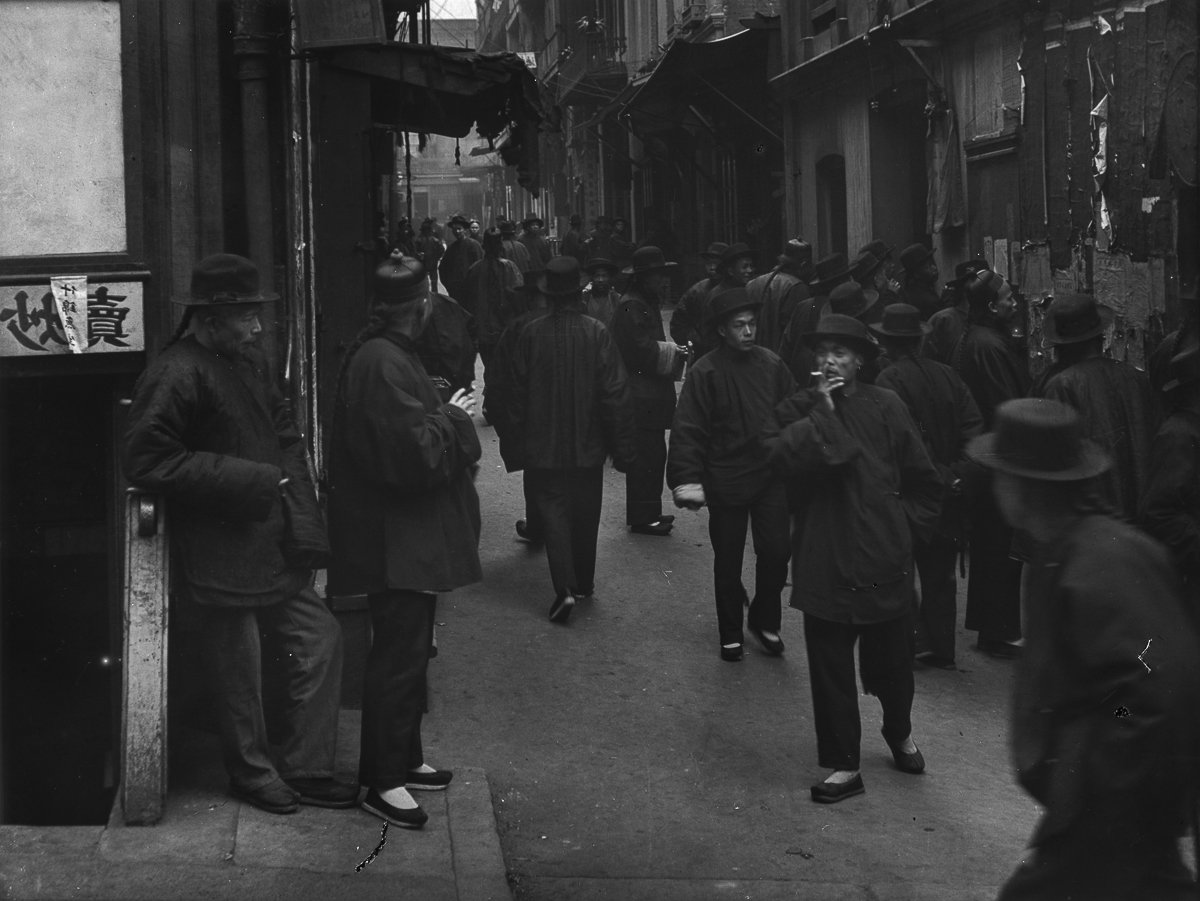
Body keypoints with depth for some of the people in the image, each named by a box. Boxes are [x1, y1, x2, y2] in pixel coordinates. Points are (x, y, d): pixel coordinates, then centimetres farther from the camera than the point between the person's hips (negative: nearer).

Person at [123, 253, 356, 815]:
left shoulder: (250, 363, 11)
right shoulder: (175, 375, -16)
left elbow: (285, 437, 17)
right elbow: (145, 459, -20)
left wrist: (304, 519, 2)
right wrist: (248, 479, -20)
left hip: (272, 548, 8)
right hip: (221, 557, -8)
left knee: (321, 638, 11)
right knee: (240, 675, 4)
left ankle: (305, 768, 24)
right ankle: (253, 775, 26)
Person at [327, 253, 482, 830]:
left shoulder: (387, 355, 11)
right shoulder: (382, 365, -22)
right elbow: (417, 454, -27)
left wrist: (448, 421, 3)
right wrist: (454, 420, -12)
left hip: (409, 538, 11)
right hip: (396, 540, -11)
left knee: (408, 651, 20)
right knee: (398, 658, -3)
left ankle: (402, 759, 32)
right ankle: (383, 782, 6)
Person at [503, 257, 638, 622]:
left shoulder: (529, 334, -10)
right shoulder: (597, 333, -11)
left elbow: (516, 394, -4)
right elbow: (616, 393, -9)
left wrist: (515, 446, 6)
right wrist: (622, 447, -1)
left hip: (543, 446, -1)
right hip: (588, 446, 1)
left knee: (553, 512, 3)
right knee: (585, 516, 16)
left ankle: (565, 587, -13)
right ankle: (583, 582, 29)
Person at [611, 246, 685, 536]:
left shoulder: (646, 303, 19)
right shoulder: (631, 307, -16)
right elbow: (642, 350, -23)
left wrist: (673, 351, 7)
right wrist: (673, 352, -12)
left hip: (651, 394, 11)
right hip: (641, 395, -11)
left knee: (651, 453, 14)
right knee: (648, 455, -7)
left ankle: (647, 513, 23)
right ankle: (642, 517, -2)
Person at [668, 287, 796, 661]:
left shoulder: (772, 364, 0)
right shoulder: (706, 372, -11)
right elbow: (688, 430, -14)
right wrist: (688, 478, -21)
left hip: (771, 476, 3)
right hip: (726, 481, -2)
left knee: (776, 553, 0)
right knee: (728, 563, 10)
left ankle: (764, 620, 24)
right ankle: (731, 633, 28)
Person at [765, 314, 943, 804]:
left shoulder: (884, 406, -1)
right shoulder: (797, 410, 3)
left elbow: (924, 481, 6)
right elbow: (780, 457, -18)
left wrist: (908, 527, 3)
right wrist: (822, 412, -15)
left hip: (884, 559, 0)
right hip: (825, 562, 0)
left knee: (890, 659, 14)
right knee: (831, 667, 2)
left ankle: (900, 734, 41)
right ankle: (843, 766, 14)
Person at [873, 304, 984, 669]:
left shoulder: (889, 381, -14)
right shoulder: (947, 376, 4)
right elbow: (974, 425, -1)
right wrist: (959, 472, -1)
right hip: (947, 491, 6)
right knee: (940, 574, 14)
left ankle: (915, 639, 5)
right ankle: (942, 649, 20)